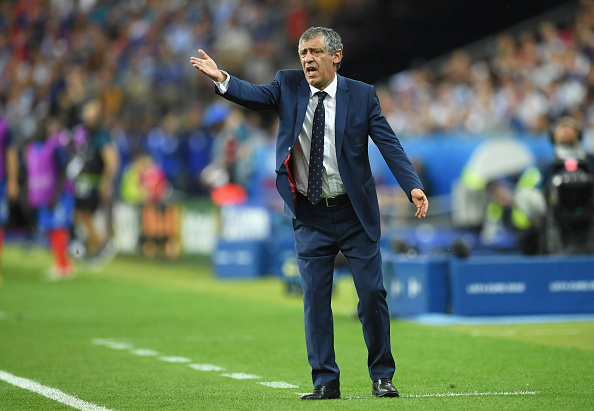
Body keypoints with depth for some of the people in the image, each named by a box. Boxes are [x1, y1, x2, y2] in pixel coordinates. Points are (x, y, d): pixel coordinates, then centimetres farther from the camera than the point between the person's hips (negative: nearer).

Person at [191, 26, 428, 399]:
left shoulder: (361, 95, -2)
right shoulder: (289, 85, 3)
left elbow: (388, 143, -8)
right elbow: (257, 96, -14)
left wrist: (413, 186, -21)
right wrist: (222, 79, -34)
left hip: (354, 212, -2)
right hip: (310, 217, 2)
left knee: (372, 294, 0)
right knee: (315, 300, 2)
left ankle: (382, 376, 14)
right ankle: (325, 383, 9)